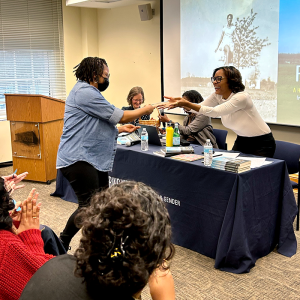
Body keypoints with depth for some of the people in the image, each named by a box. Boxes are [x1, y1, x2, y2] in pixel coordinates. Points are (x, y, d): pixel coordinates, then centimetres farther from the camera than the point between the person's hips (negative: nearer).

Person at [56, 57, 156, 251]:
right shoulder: (85, 93, -14)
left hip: (94, 160, 11)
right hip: (78, 160, -11)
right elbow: (121, 117, -12)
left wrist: (121, 129, 22)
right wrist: (145, 110, 4)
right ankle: (61, 245, 4)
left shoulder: (88, 92, 21)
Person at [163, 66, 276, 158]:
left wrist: (186, 103, -40)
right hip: (241, 141, 7)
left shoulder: (242, 97, -27)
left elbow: (214, 112, -34)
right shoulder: (217, 96, -3)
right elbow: (200, 107, -9)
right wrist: (179, 103, -27)